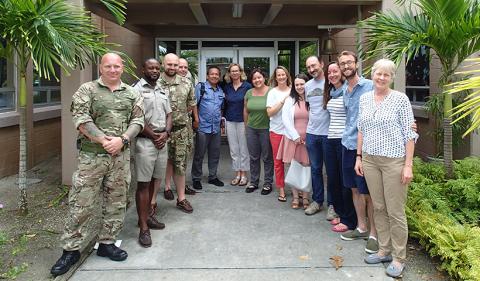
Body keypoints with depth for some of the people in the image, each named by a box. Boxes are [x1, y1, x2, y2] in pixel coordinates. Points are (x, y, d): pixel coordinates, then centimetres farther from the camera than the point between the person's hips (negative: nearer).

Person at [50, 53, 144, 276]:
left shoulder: (132, 94, 10)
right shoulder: (87, 90, 1)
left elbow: (137, 121, 2)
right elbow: (81, 119, -9)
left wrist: (122, 139, -14)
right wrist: (103, 139, -17)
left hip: (121, 156, 3)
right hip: (91, 155, -3)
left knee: (116, 202, 10)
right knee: (81, 203, 1)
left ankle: (106, 243, 26)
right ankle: (71, 250, 14)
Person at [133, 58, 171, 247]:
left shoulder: (162, 92, 17)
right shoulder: (137, 89, -5)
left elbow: (169, 115, 15)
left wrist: (165, 134, -3)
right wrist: (153, 136, -9)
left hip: (162, 141, 7)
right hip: (145, 141, -7)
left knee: (153, 180, 13)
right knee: (143, 184, -4)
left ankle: (147, 216, 26)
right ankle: (144, 228, -1)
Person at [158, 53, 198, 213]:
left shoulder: (186, 83, 4)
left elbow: (192, 103, 15)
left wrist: (196, 119, 18)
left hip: (181, 129, 2)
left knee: (180, 164, 7)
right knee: (165, 162, 6)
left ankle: (181, 199, 15)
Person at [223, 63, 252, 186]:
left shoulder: (247, 86, -4)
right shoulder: (226, 87, 7)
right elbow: (225, 104, 14)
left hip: (243, 121, -4)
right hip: (230, 121, 4)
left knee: (244, 148, 3)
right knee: (233, 149, 8)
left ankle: (244, 175, 14)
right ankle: (237, 174, 17)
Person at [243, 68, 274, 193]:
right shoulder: (249, 93, 5)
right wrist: (246, 126, 14)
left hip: (266, 129, -4)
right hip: (251, 129, 4)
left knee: (267, 157, 6)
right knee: (253, 157, 12)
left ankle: (268, 183, 19)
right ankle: (253, 182, 24)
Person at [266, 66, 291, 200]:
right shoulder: (273, 92, 0)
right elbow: (270, 112, -8)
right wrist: (283, 101, -12)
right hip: (277, 131, -1)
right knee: (278, 161, 6)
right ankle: (281, 190, 16)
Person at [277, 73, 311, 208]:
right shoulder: (289, 100, 4)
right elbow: (285, 119, -1)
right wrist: (295, 136, -7)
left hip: (308, 139, -1)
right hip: (293, 138, 1)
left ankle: (305, 197, 14)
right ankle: (295, 196, 17)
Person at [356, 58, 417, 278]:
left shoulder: (400, 99, -6)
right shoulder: (364, 98, 8)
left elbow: (409, 134, -7)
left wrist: (408, 165, -11)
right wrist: (358, 157, 10)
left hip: (394, 161, -4)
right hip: (370, 160, 5)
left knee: (395, 211, 1)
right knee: (378, 208, 12)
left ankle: (399, 258, 16)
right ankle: (385, 250, 27)